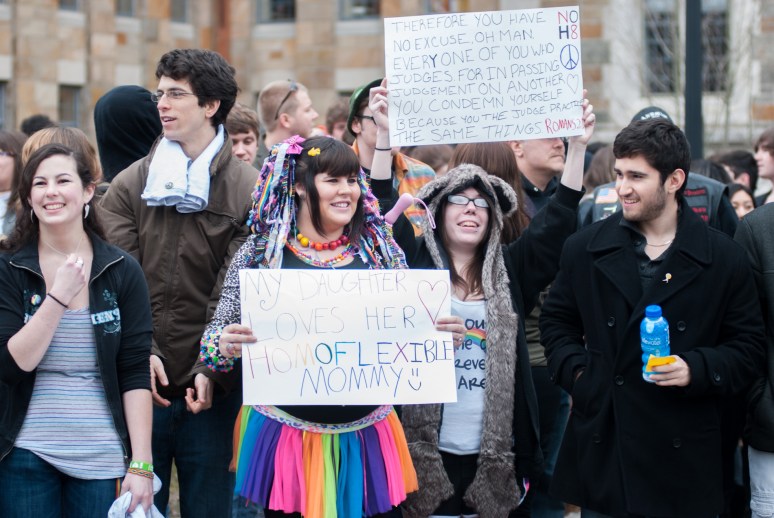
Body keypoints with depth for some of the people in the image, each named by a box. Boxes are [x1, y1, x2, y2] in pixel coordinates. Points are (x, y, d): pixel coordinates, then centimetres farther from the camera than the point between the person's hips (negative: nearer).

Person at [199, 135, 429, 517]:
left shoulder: (382, 249, 3)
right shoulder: (261, 253, -3)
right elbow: (217, 338, -2)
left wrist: (440, 337, -10)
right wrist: (224, 345, -23)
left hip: (368, 436, 2)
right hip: (287, 436, -2)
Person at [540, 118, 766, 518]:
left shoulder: (723, 258, 1)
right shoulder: (584, 248, 7)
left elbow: (748, 346, 4)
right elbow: (557, 321, 18)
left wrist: (698, 369, -14)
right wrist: (576, 371, 1)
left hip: (682, 453, -2)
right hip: (601, 450, 2)